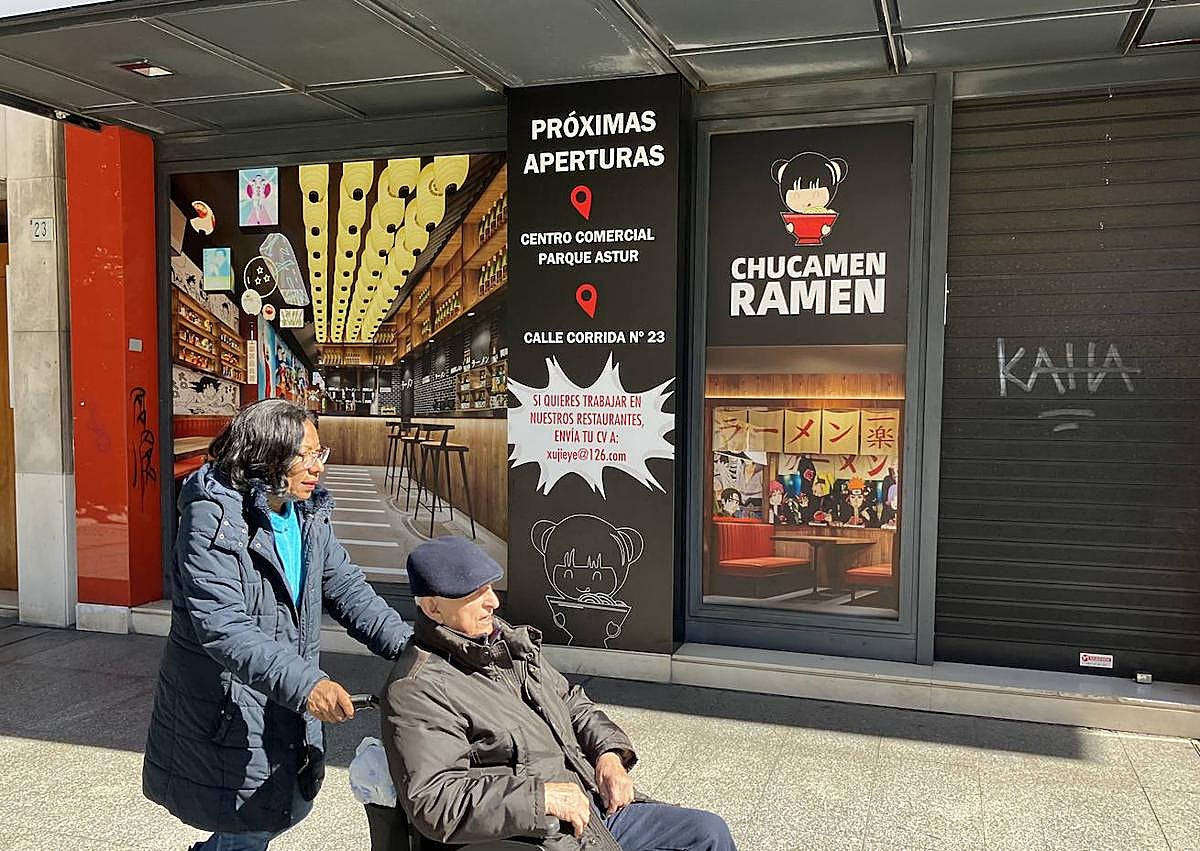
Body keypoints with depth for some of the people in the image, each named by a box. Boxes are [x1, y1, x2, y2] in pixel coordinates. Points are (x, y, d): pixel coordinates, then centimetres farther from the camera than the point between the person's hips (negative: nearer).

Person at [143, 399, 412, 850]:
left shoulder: (309, 513, 2)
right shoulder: (212, 521, -23)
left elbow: (347, 588, 4)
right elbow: (224, 628, -32)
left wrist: (407, 644, -9)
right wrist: (306, 684, -42)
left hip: (286, 709, 7)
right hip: (226, 710, -7)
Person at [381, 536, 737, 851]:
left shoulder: (511, 641, 13)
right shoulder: (416, 691, -14)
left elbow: (571, 702, 25)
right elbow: (431, 800, -23)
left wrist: (609, 753, 5)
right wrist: (541, 796, -23)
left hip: (594, 809, 9)